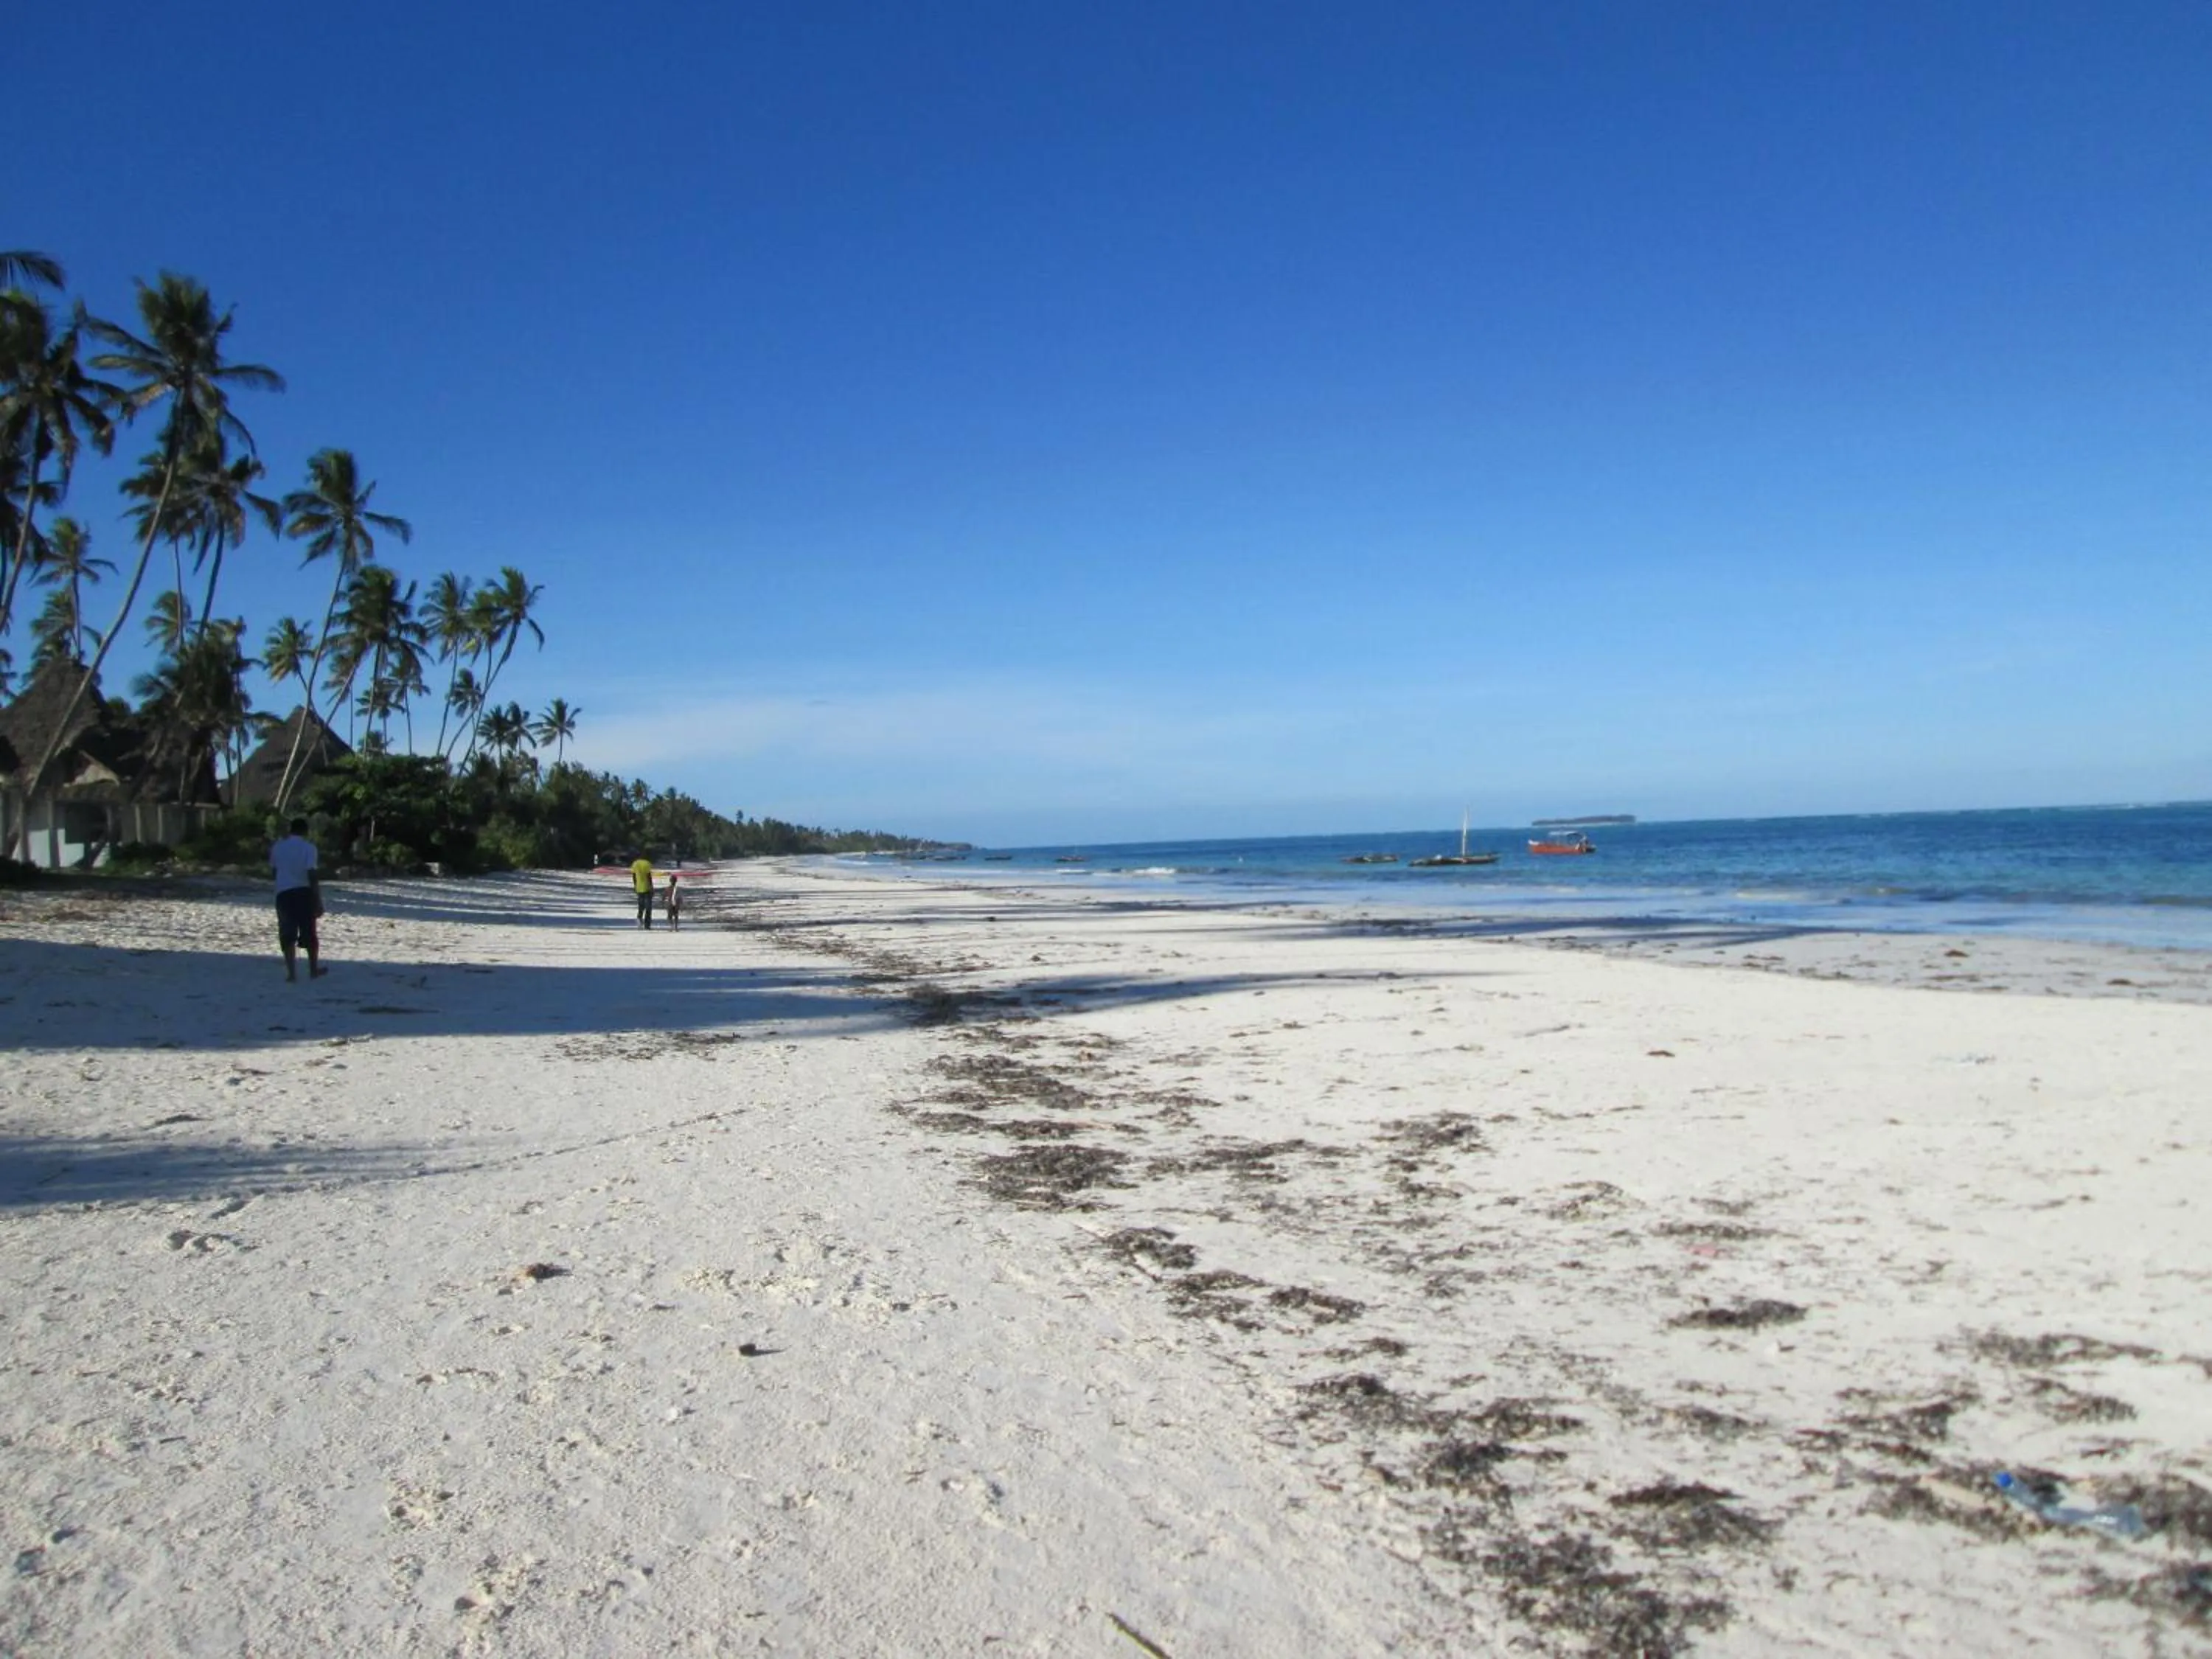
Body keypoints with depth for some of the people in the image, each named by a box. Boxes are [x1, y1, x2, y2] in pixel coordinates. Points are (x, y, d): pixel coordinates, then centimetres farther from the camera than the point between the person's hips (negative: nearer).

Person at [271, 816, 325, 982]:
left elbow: (273, 867, 20)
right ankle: (314, 969, 20)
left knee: (288, 935, 4)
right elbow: (312, 874, -13)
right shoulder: (308, 847, -6)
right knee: (309, 933, 11)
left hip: (283, 892, 2)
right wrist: (318, 901, -11)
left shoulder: (278, 845, 8)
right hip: (304, 892, -2)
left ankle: (291, 972, -3)